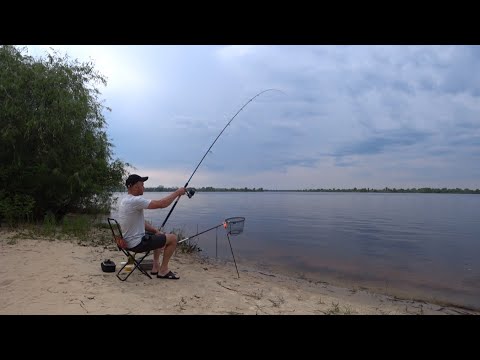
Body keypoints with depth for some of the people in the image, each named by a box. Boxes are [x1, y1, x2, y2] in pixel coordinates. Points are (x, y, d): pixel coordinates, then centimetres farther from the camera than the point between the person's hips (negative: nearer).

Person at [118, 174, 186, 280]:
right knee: (173, 238, -3)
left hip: (128, 242, 10)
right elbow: (162, 204, -27)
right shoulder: (135, 201, -24)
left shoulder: (125, 201, 9)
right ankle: (163, 270, 7)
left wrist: (156, 231, 9)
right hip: (137, 244, -10)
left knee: (159, 236, 28)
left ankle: (156, 267, 27)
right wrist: (177, 192, -14)